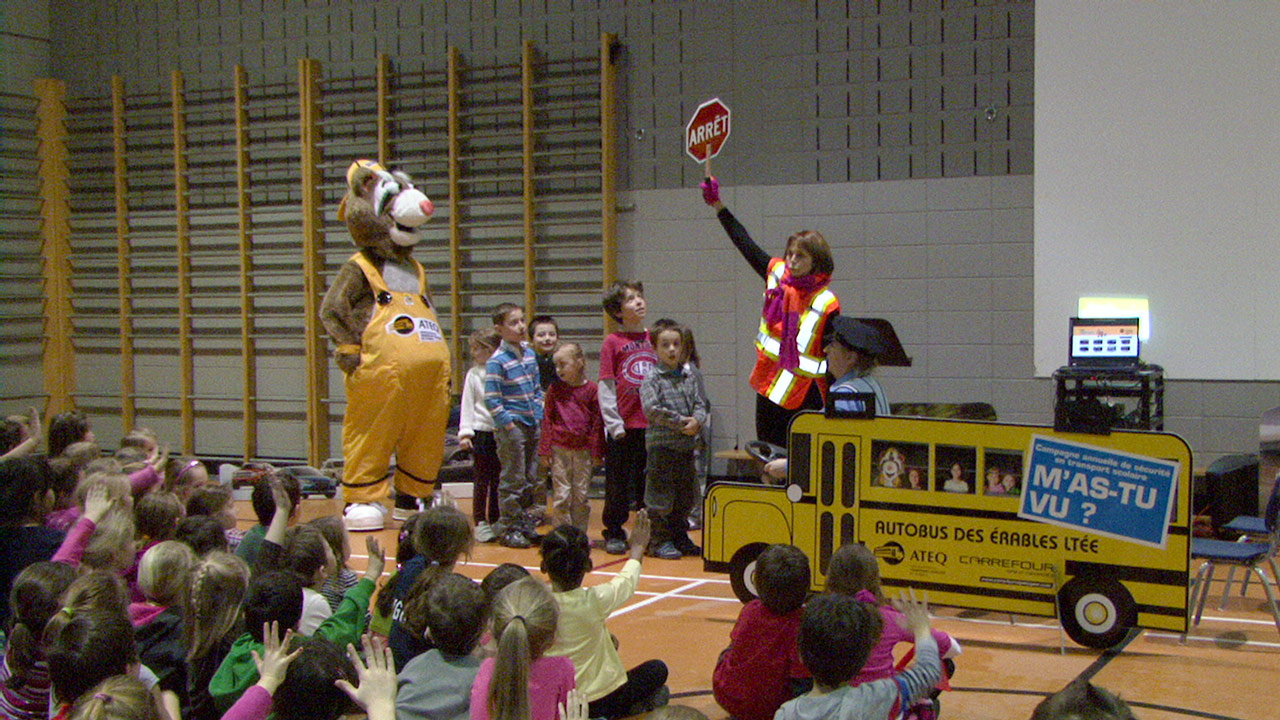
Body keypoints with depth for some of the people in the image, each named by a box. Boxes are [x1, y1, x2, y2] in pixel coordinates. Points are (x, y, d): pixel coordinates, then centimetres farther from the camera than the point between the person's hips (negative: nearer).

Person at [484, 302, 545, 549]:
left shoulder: (530, 354, 11)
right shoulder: (497, 361, -11)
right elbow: (491, 399, -12)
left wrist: (540, 416, 9)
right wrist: (507, 424, -15)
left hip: (533, 425, 7)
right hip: (511, 427, -7)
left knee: (530, 478, 12)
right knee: (513, 480, -3)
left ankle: (526, 523, 22)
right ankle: (507, 528, 6)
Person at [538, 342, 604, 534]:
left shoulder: (591, 389, -1)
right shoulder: (555, 389, 3)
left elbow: (597, 422, 2)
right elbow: (547, 420, 4)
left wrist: (597, 452, 1)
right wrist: (545, 450, -1)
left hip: (583, 450, 0)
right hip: (559, 449, 0)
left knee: (581, 495, 7)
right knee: (561, 495, 2)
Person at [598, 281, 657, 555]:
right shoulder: (613, 342, -2)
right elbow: (606, 388, -3)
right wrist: (614, 424, -9)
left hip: (653, 424, 3)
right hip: (623, 427, -3)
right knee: (618, 484, 6)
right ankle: (614, 534, 18)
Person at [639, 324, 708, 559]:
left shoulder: (688, 378, 12)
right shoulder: (652, 378, -5)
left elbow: (699, 404, 11)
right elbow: (652, 409, -14)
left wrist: (696, 420, -11)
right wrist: (679, 422, -15)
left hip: (686, 445, 6)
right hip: (661, 444, -6)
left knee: (685, 496, 13)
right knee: (660, 495, -3)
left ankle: (680, 537, 25)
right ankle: (660, 541, 5)